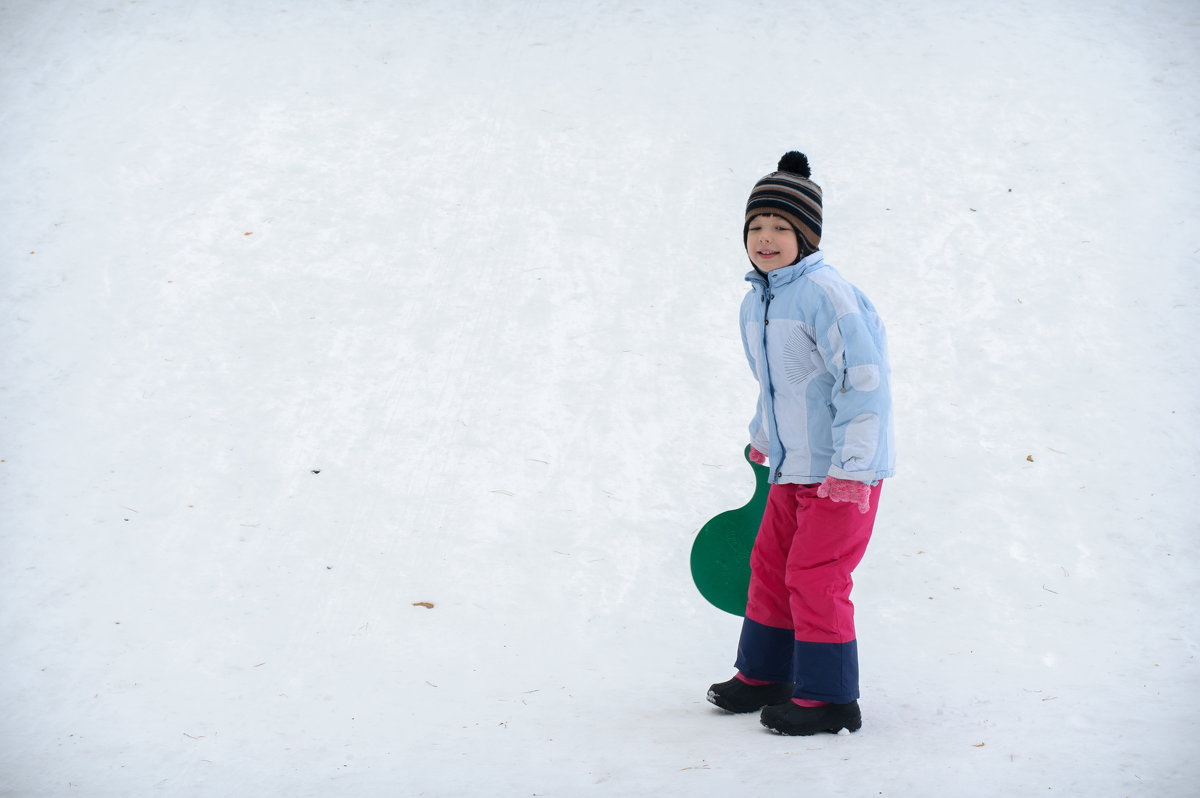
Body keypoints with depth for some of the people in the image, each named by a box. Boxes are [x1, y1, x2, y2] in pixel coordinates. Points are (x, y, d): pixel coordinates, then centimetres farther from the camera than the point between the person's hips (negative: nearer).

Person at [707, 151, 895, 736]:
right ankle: (764, 676, 31)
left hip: (845, 470, -9)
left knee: (814, 576, -5)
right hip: (794, 466, 9)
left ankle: (828, 699, 7)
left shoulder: (825, 292, -20)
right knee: (770, 563, 15)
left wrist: (850, 468, -24)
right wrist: (762, 438, 33)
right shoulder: (755, 303, 9)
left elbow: (865, 378, -23)